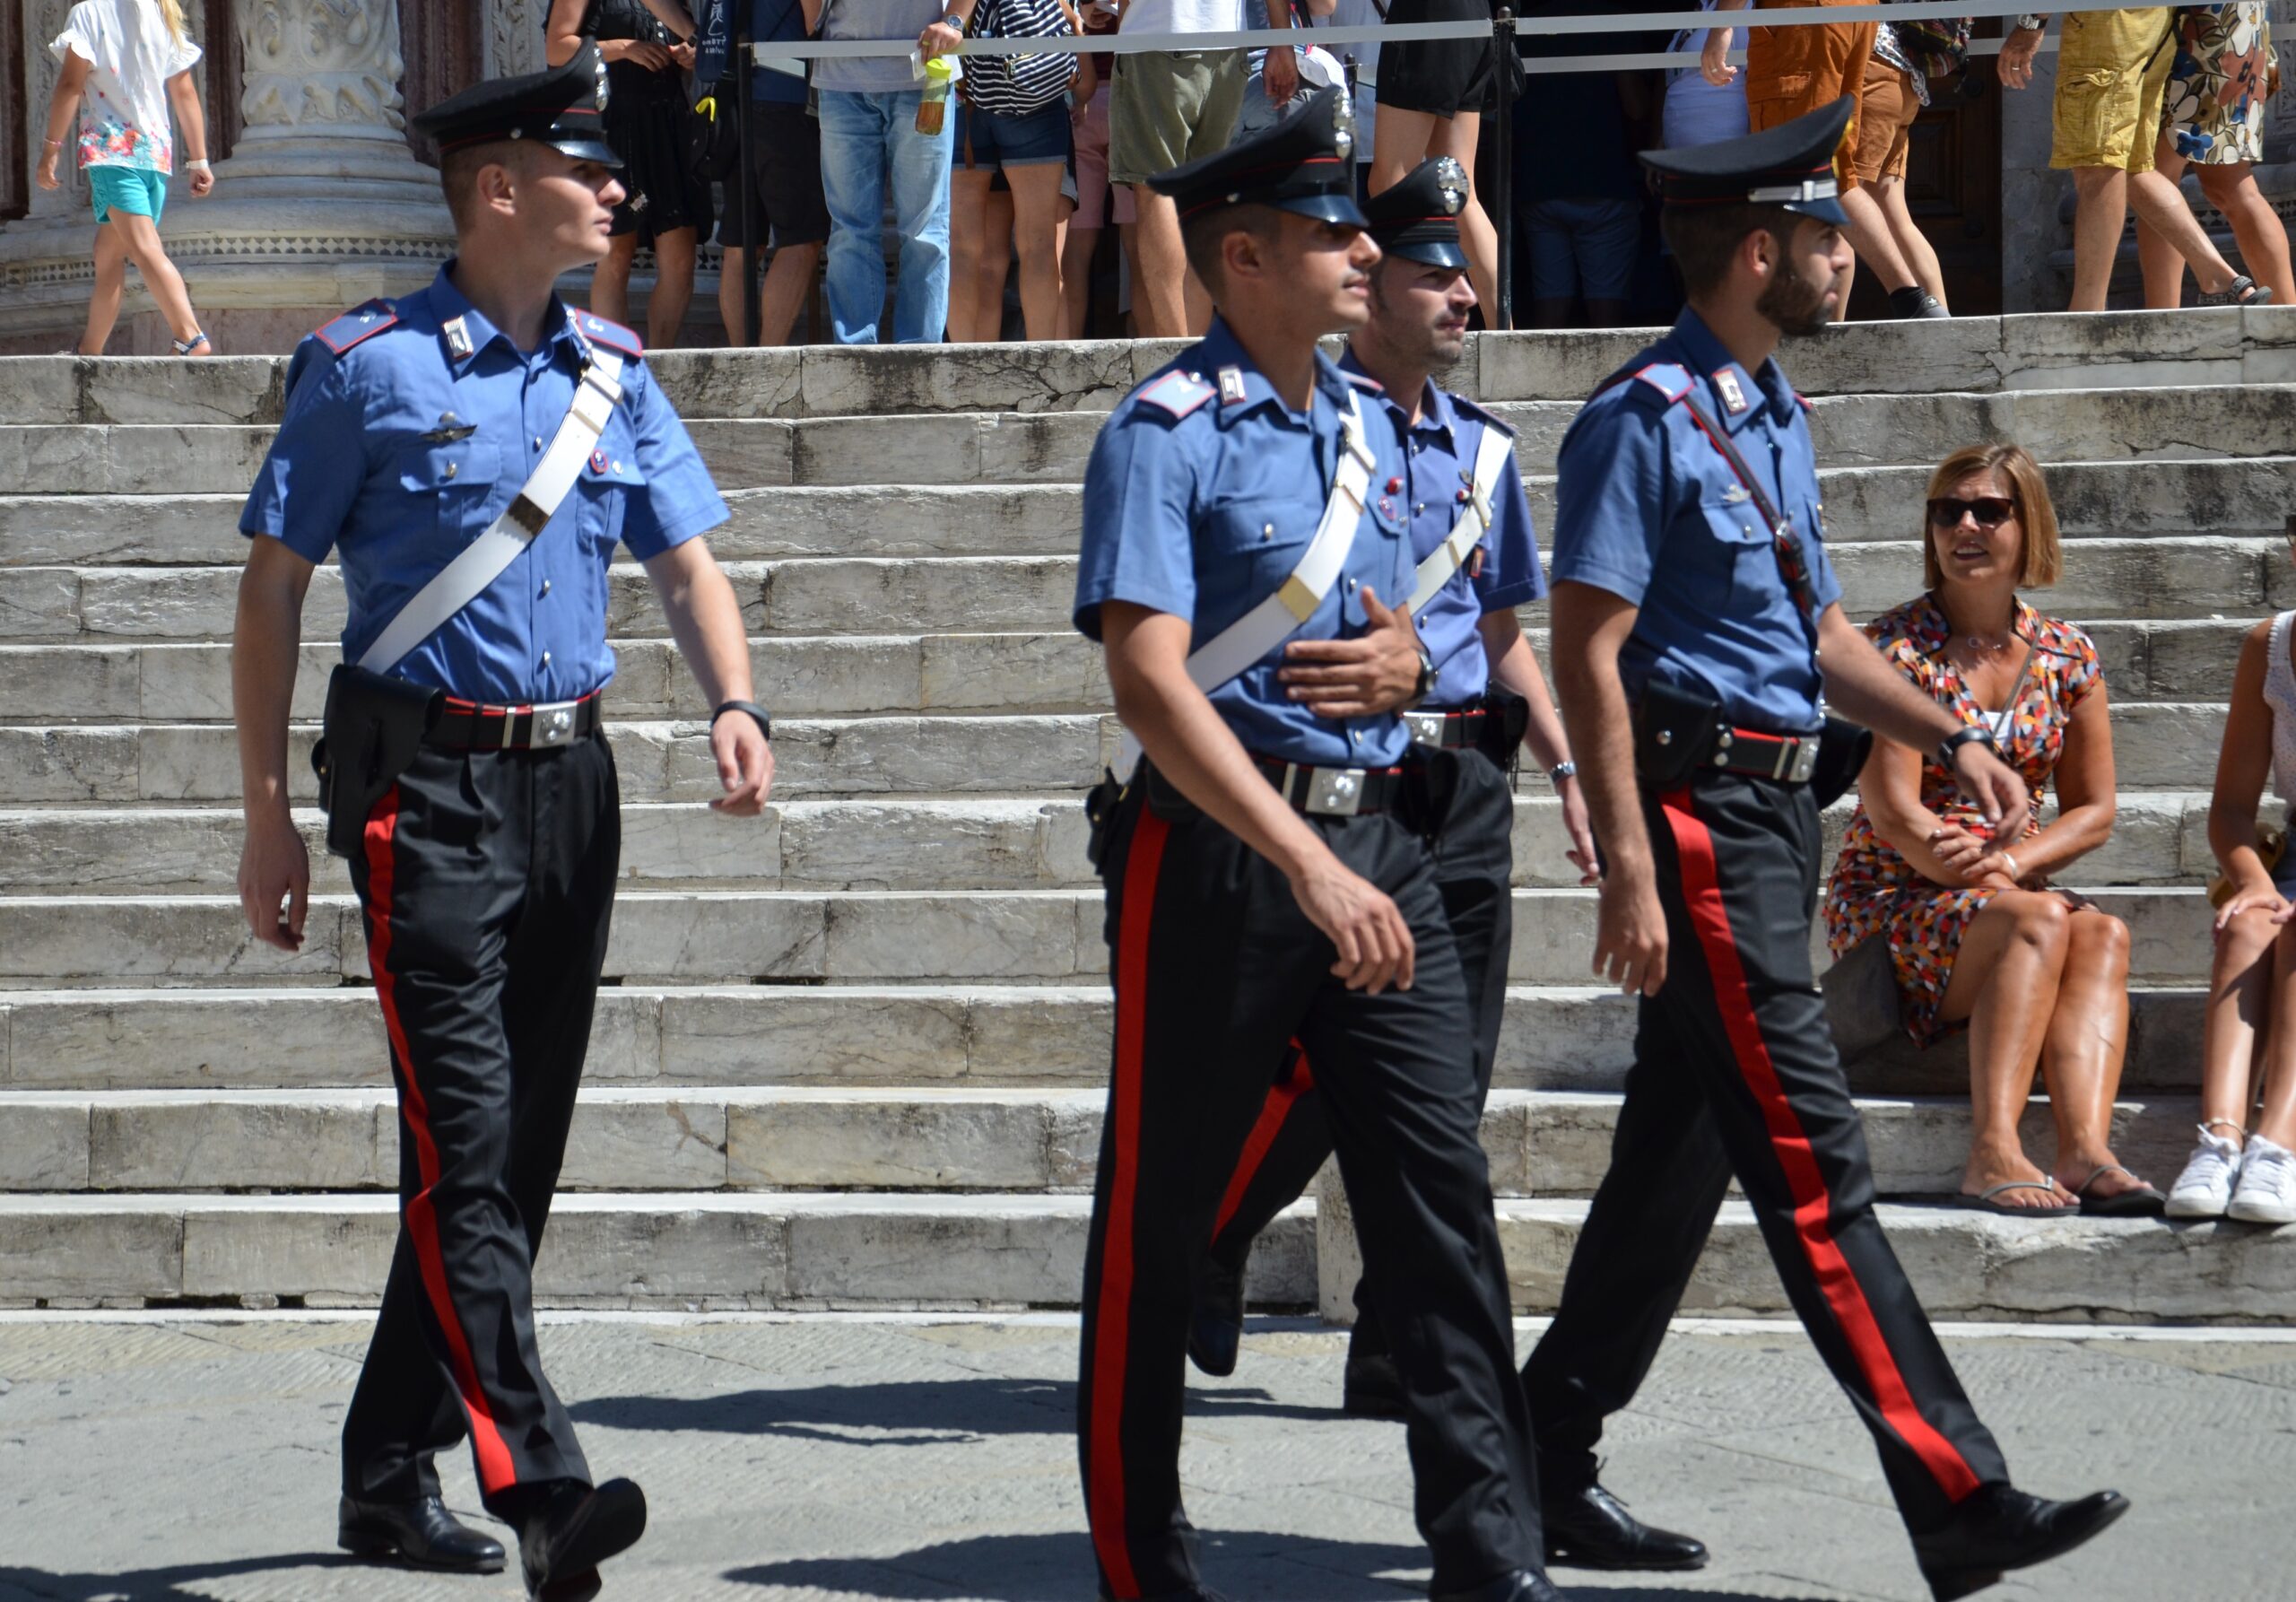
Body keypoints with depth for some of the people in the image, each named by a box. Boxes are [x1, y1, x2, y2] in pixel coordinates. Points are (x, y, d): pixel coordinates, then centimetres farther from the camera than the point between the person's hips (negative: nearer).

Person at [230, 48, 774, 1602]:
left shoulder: (612, 371, 11)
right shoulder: (367, 365, -4)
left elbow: (687, 556, 10)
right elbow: (275, 586, -2)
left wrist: (735, 701, -11)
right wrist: (271, 813, -5)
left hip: (570, 775, 6)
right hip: (429, 783, -6)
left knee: (520, 1148, 9)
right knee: (464, 1142, -14)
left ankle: (391, 1476, 21)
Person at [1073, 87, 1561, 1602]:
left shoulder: (1370, 424, 13)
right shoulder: (1167, 434, -10)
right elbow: (1152, 682, -20)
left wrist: (1405, 663, 1)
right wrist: (1309, 867, -28)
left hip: (1381, 835, 6)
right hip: (1220, 851, -6)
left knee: (1443, 1191, -2)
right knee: (1160, 1211, 4)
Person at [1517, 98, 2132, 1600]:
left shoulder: (1774, 416, 16)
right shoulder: (1644, 421, -12)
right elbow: (1589, 653, -16)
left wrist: (1951, 736, 16)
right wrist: (1629, 868, -21)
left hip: (1777, 813, 10)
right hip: (1703, 811, -10)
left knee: (1681, 1151, 13)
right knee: (1816, 1166, -10)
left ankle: (1548, 1461, 23)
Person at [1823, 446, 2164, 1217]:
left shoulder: (2067, 657, 7)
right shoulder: (1897, 646, -6)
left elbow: (2093, 809, 6)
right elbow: (1893, 810, -13)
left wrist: (2012, 863, -12)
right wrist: (1976, 872, -25)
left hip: (2011, 897, 4)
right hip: (1890, 902, -4)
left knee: (2103, 934, -28)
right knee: (2040, 920, -32)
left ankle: (2086, 1149, -45)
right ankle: (1993, 1151, -43)